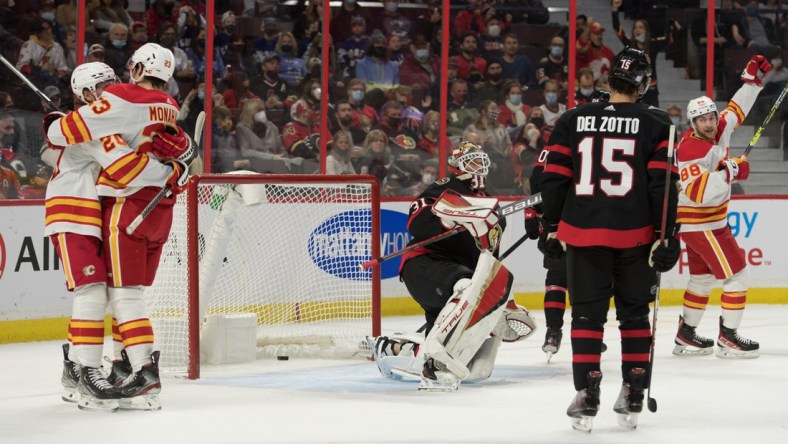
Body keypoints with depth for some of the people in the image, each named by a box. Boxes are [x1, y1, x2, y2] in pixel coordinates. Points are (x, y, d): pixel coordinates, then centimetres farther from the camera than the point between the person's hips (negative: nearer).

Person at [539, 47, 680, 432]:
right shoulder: (655, 125, -3)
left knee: (587, 313, 6)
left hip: (582, 233, 1)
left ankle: (586, 399, -1)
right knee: (634, 313, 12)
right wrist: (666, 236, -3)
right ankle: (633, 398, 13)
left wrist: (550, 228, 11)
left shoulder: (572, 122, 2)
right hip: (636, 235, -1)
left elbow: (554, 179, 3)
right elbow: (662, 184, -7)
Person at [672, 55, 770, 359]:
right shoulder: (691, 150, -24)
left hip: (712, 221, 10)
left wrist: (753, 80, 13)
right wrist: (729, 171, -34)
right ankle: (728, 337, -6)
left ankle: (686, 335, 24)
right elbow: (697, 192, -34)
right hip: (698, 224, -10)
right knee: (736, 272, -9)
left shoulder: (717, 132, 2)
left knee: (703, 277, 17)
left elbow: (736, 111, 18)